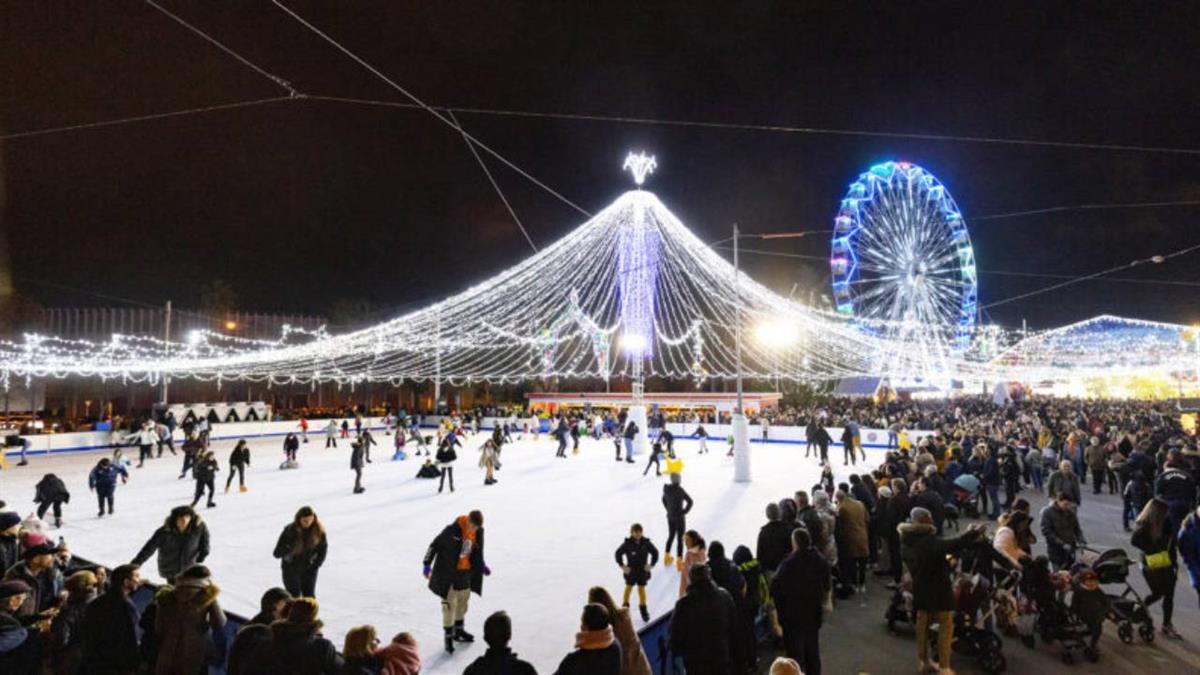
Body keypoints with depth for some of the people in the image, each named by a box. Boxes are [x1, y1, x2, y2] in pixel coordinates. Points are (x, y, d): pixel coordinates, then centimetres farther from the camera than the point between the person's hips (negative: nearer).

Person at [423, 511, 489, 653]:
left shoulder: (478, 531, -7)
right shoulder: (452, 530, -26)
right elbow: (434, 545, -16)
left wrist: (481, 565, 12)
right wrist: (427, 564, -13)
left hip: (465, 572, 6)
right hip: (447, 572, -6)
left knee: (463, 600, 18)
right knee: (449, 603, -2)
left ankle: (458, 630, 37)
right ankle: (448, 636, 12)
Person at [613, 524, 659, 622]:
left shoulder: (646, 543, -11)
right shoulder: (627, 543, -16)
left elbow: (655, 552, 2)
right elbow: (618, 553, -7)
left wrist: (652, 564, -2)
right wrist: (622, 565, -7)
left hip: (642, 571, 1)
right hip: (630, 571, -1)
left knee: (642, 589, 12)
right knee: (628, 588, 11)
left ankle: (643, 608, 29)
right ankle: (625, 607, 29)